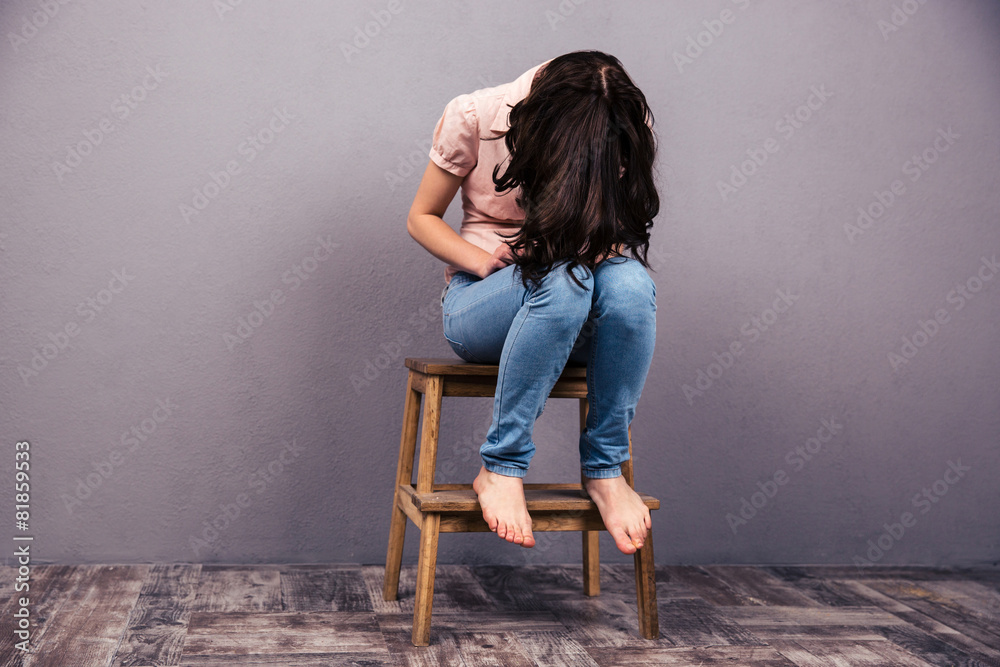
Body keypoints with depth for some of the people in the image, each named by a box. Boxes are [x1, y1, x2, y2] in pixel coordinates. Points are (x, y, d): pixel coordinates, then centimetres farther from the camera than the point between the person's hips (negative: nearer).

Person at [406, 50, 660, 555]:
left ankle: (605, 468, -20)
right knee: (563, 280, -37)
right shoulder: (473, 116, -10)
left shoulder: (623, 132, -5)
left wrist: (603, 247, -18)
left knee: (630, 282, -33)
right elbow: (421, 218, 1)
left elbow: (622, 228, 7)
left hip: (570, 314, 2)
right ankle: (501, 468, -25)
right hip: (478, 303, -2)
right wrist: (484, 261, -17)